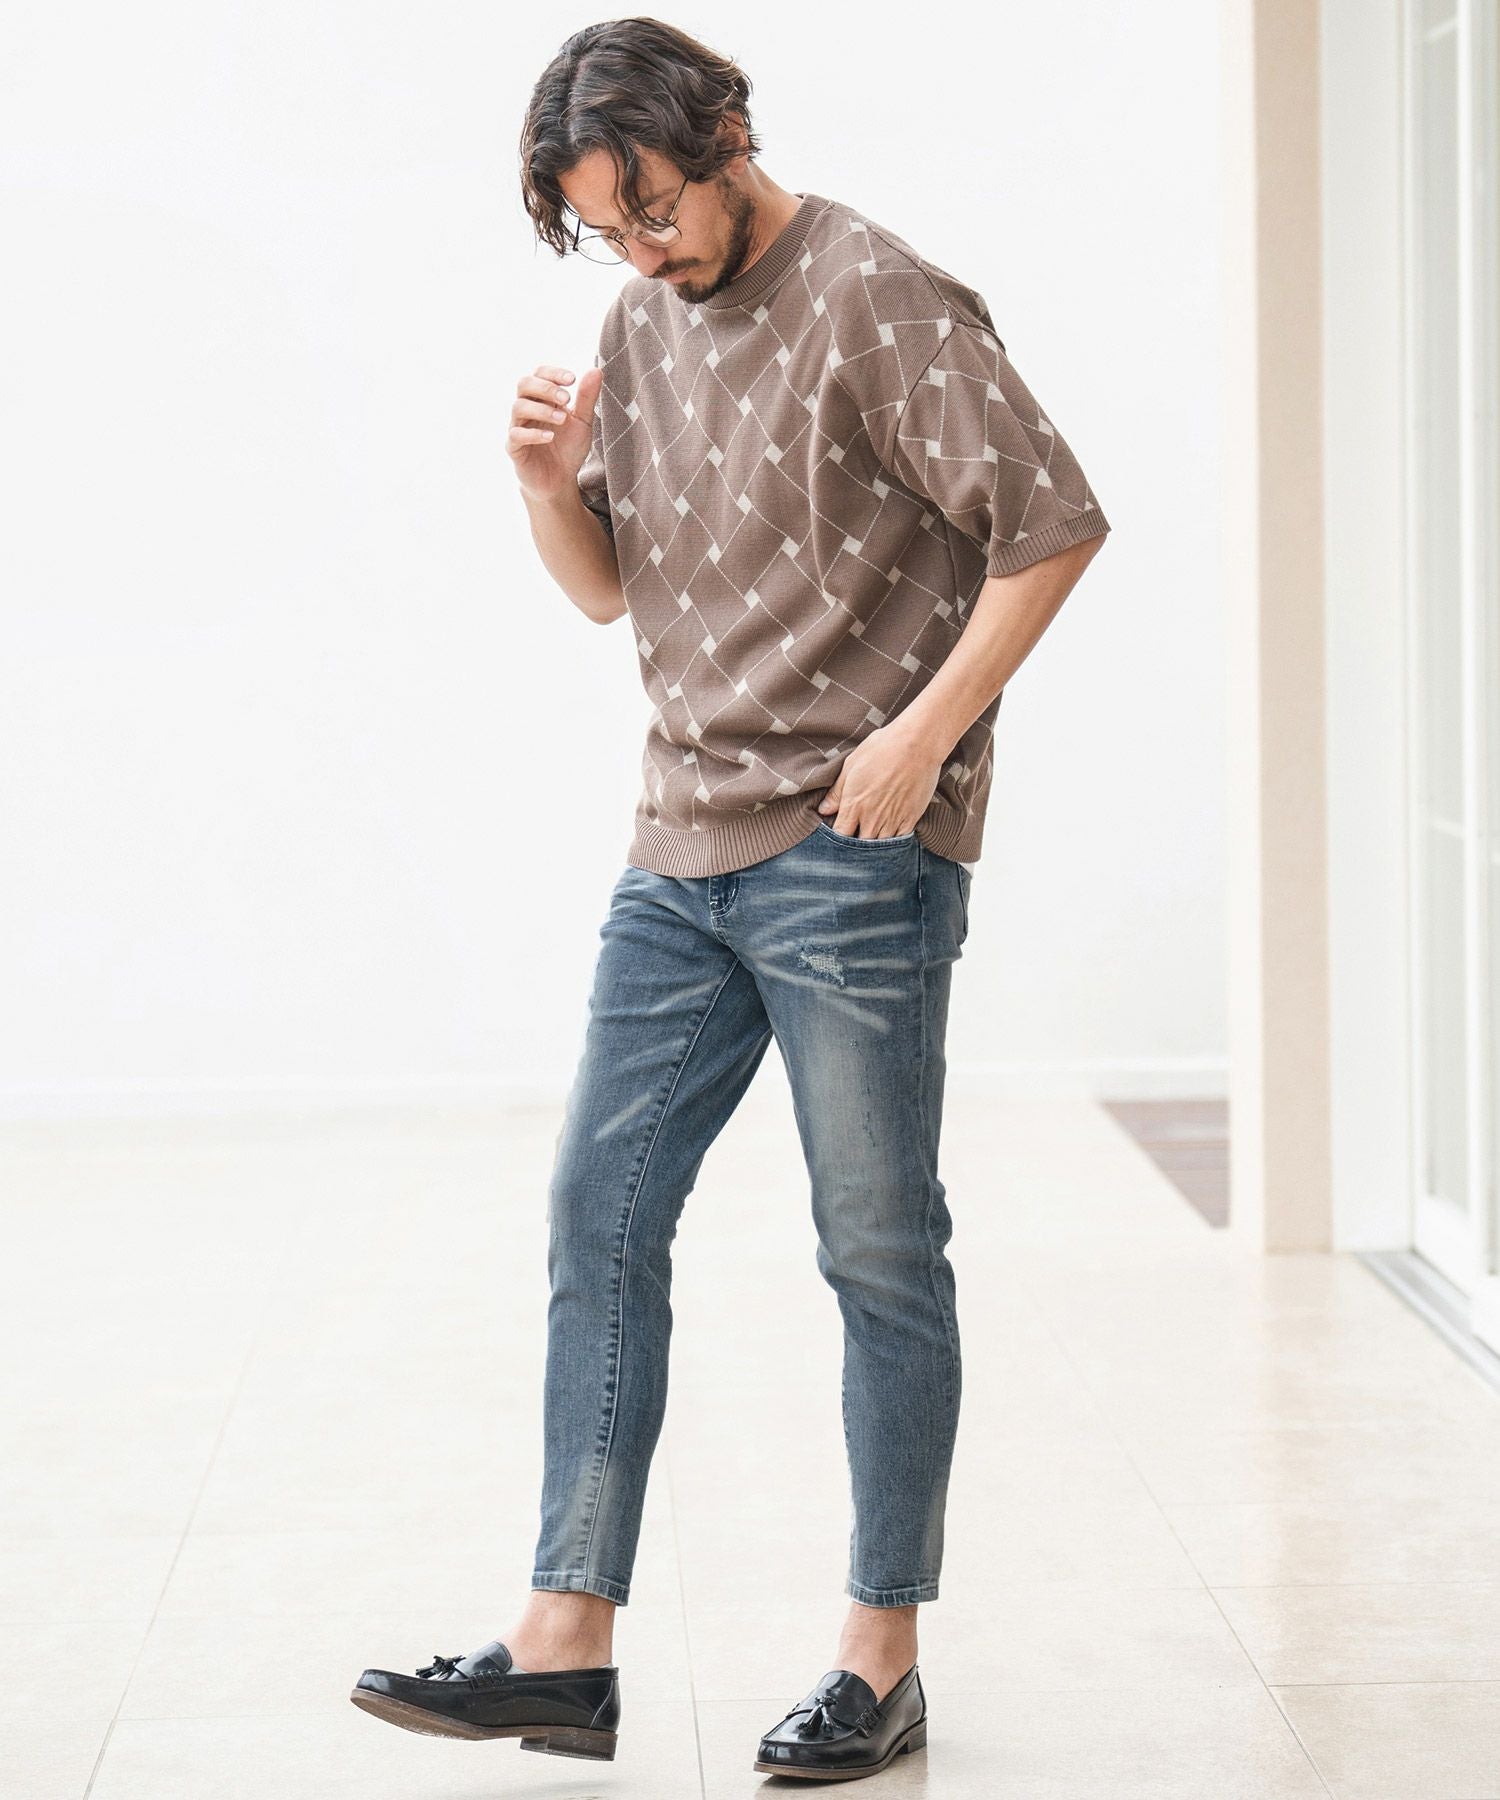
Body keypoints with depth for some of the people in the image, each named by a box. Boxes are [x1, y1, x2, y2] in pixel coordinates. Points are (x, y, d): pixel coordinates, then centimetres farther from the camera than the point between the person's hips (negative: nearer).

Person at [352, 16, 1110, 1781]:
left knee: (879, 1254, 2)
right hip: (681, 855, 7)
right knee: (597, 1221, 4)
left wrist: (925, 731, -16)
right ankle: (567, 1646, 9)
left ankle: (883, 1660, 11)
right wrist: (547, 481, -1)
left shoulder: (876, 299, -11)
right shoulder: (642, 325, 12)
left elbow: (1054, 522, -13)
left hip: (855, 859, -7)